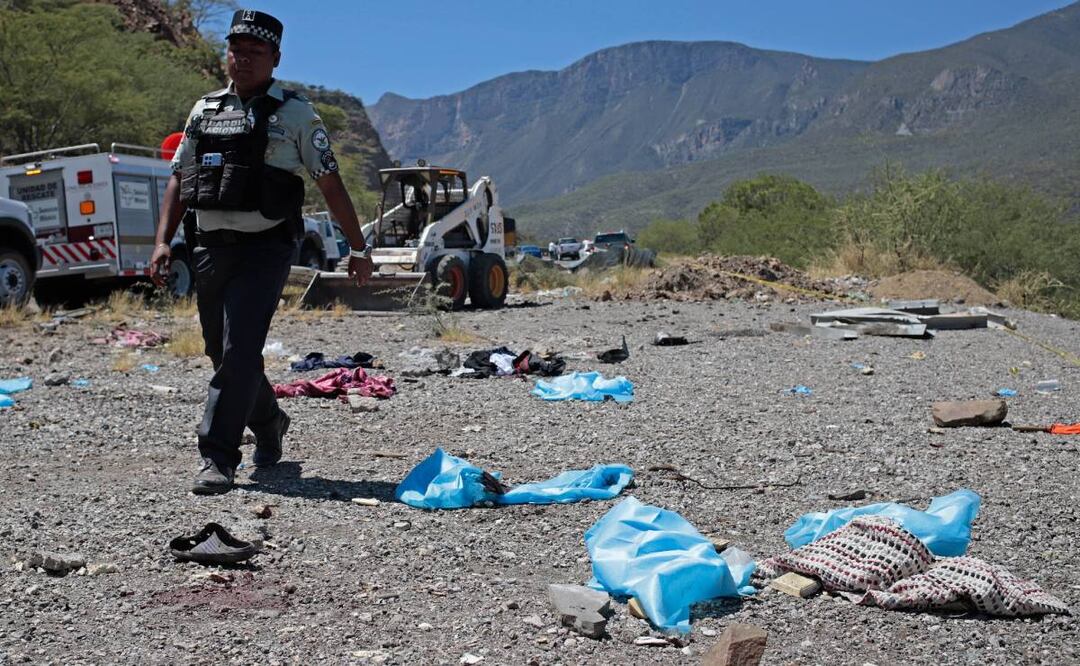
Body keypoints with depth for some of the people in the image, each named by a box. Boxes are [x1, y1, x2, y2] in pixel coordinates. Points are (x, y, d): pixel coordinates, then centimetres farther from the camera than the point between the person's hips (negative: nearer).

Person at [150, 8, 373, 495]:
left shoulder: (294, 114, 1)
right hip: (210, 248, 5)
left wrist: (359, 248, 0)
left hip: (265, 249, -5)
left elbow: (330, 184, 1)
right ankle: (269, 424, 37)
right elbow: (178, 181, 16)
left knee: (239, 353, -15)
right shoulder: (204, 111, 14)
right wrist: (163, 241, 4)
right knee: (223, 354, 14)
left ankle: (218, 458, -10)